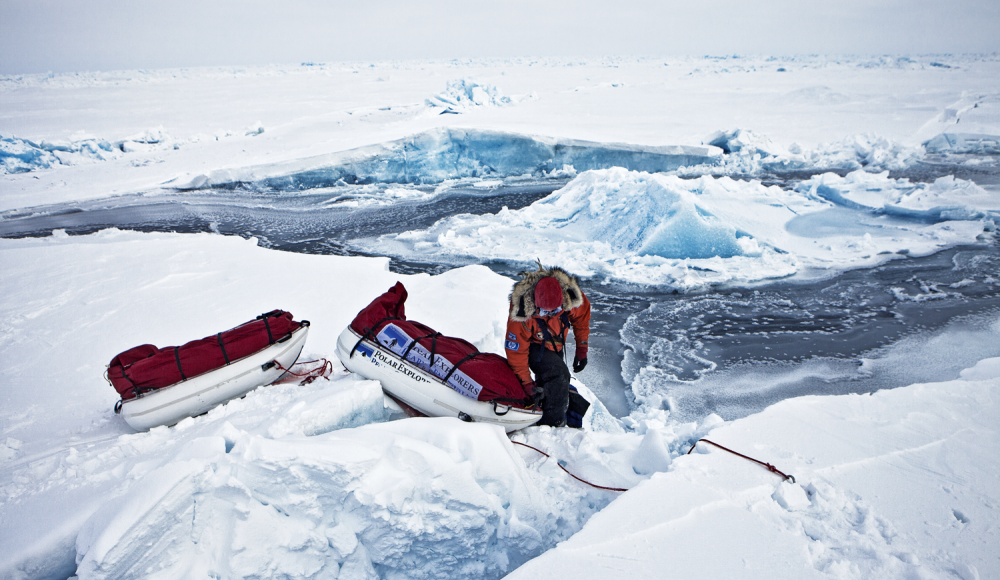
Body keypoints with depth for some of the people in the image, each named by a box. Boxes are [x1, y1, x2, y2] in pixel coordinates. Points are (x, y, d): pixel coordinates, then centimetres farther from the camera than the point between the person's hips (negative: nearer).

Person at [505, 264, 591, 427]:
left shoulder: (570, 296, -29)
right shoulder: (523, 312, -38)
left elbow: (582, 316, -5)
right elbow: (516, 351, -26)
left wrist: (582, 350, -1)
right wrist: (527, 384, -25)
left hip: (556, 345, 5)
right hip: (534, 345, -5)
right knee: (559, 375, -27)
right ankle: (552, 425, -17)